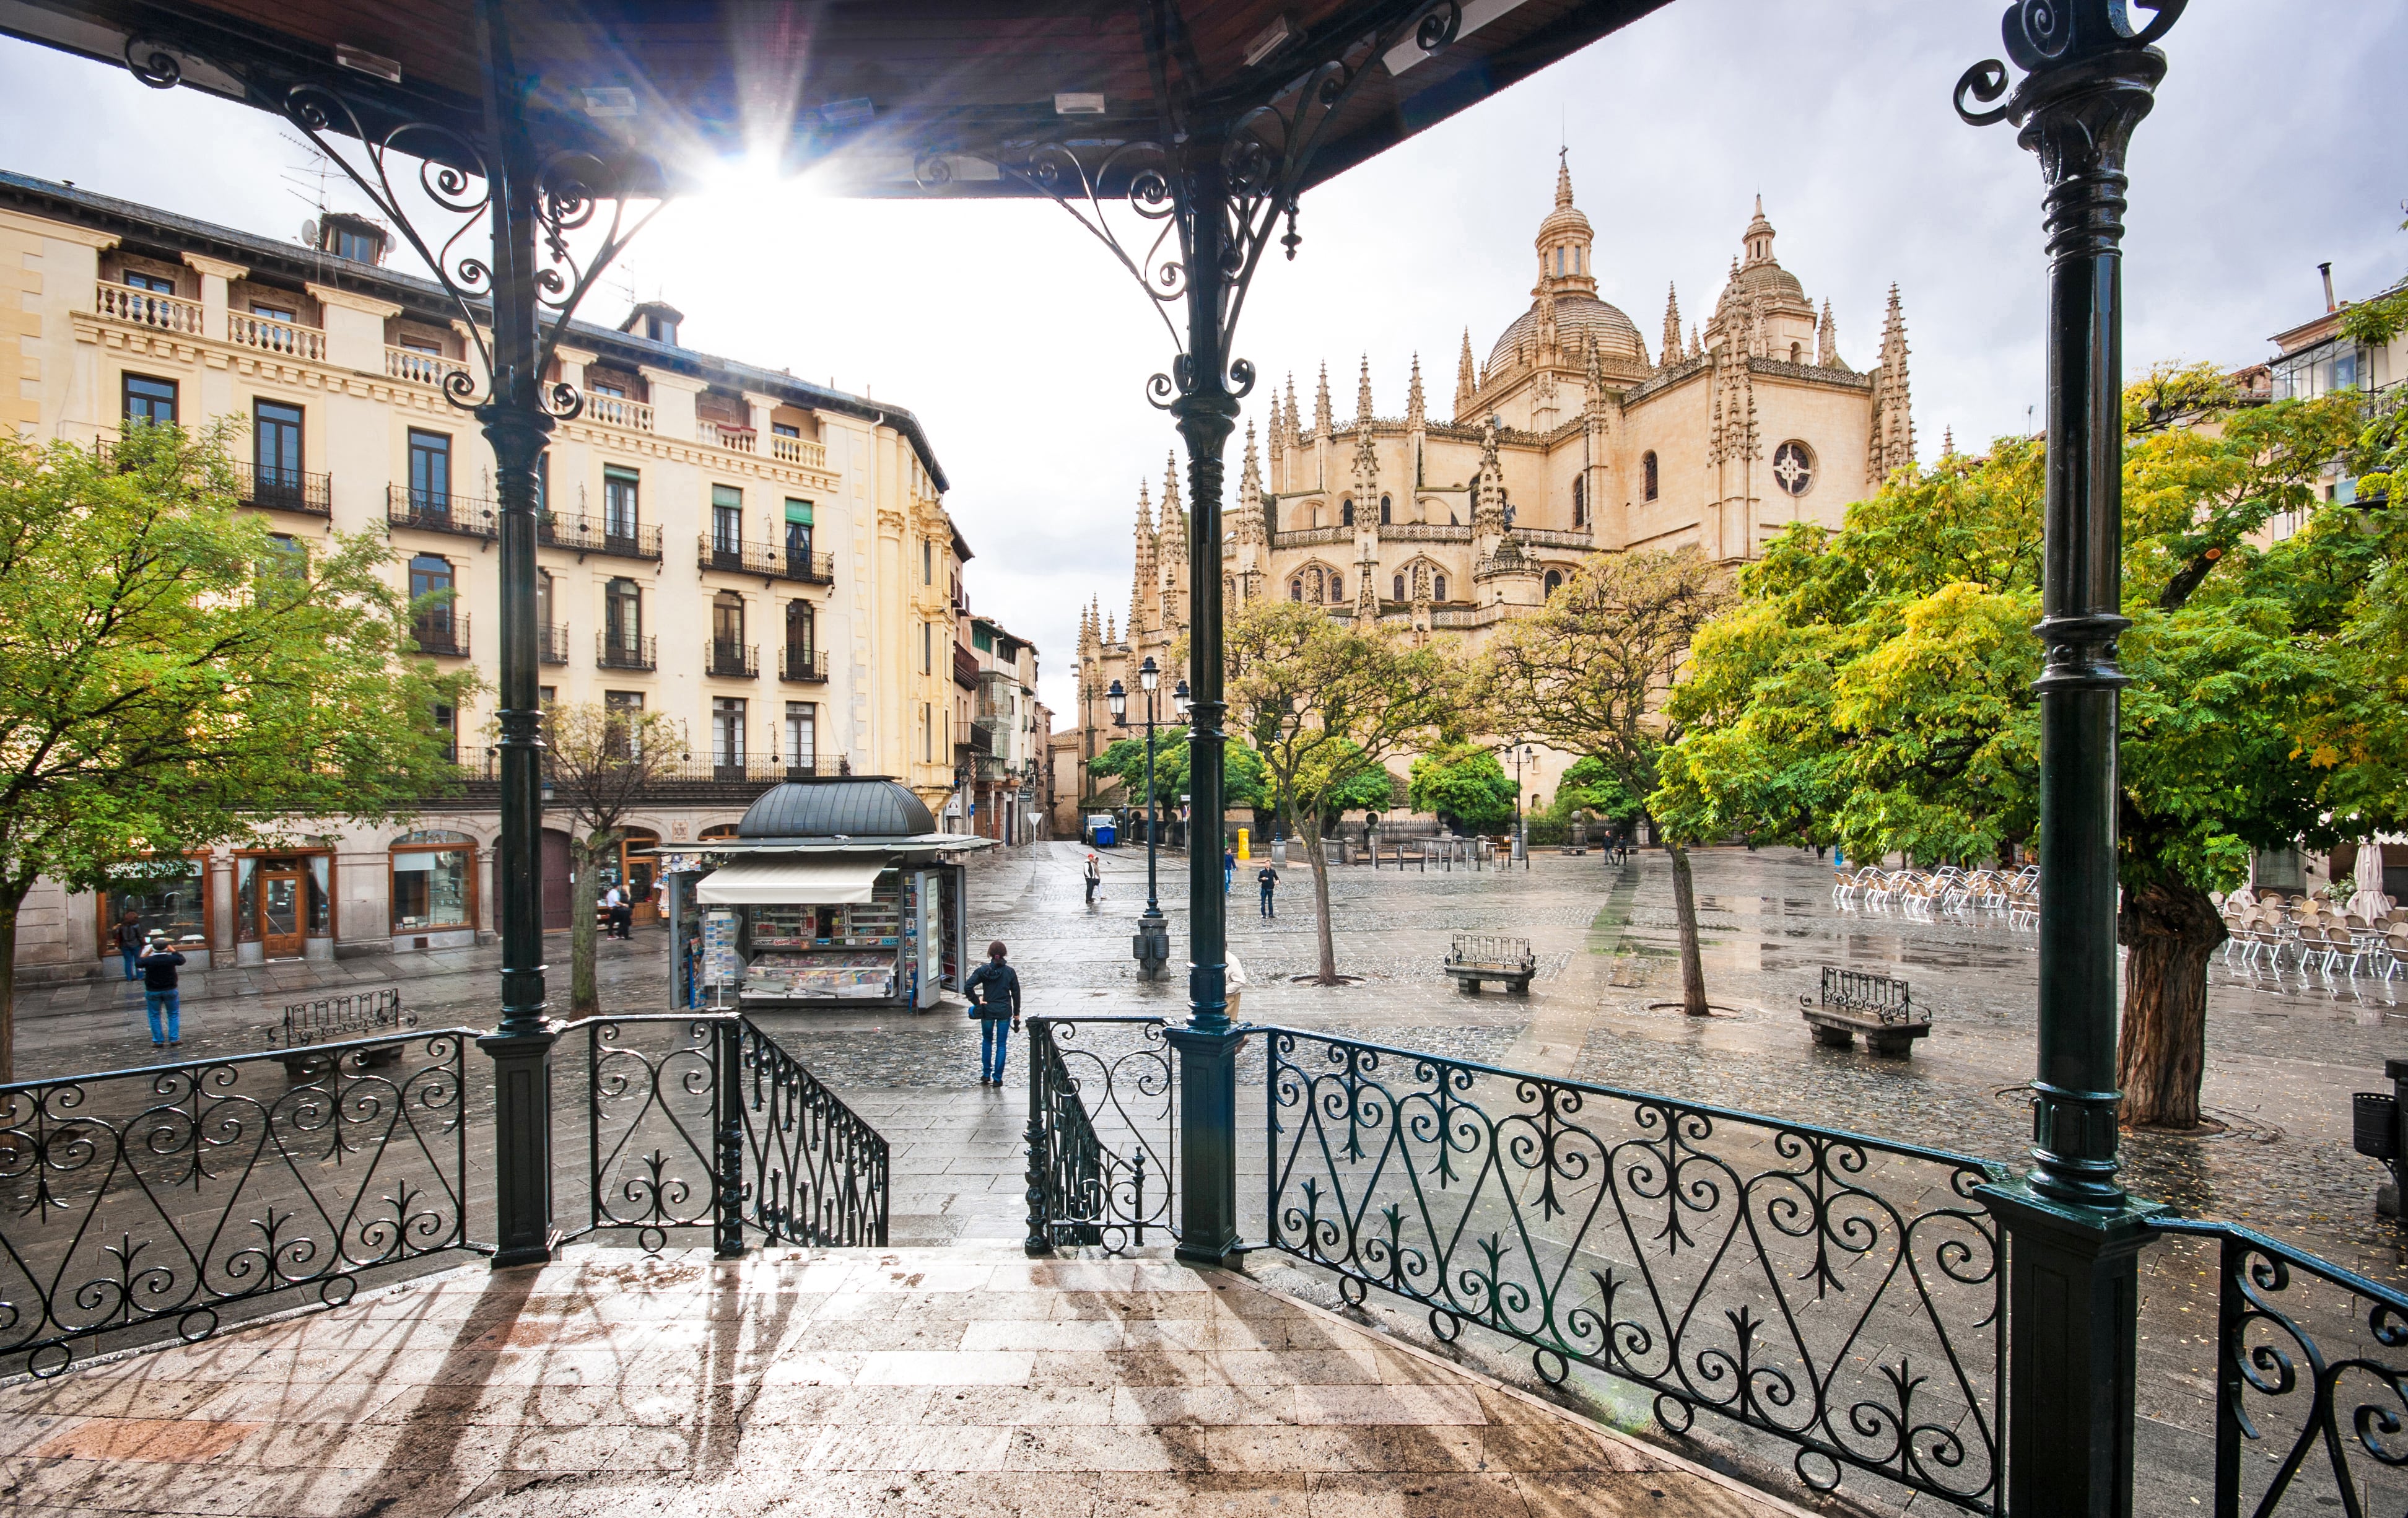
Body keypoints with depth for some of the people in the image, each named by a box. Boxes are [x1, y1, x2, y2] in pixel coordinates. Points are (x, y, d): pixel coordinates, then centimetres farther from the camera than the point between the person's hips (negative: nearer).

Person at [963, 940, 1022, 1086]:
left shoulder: (983, 970, -6)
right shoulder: (1009, 971, -4)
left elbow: (967, 987, -16)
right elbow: (1016, 993, 0)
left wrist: (977, 1001, -5)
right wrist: (1016, 1014, 9)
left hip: (988, 1011, 0)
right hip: (1004, 1011, 0)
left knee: (987, 1041, 20)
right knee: (1001, 1044, 6)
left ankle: (986, 1074, 22)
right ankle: (997, 1078, 7)